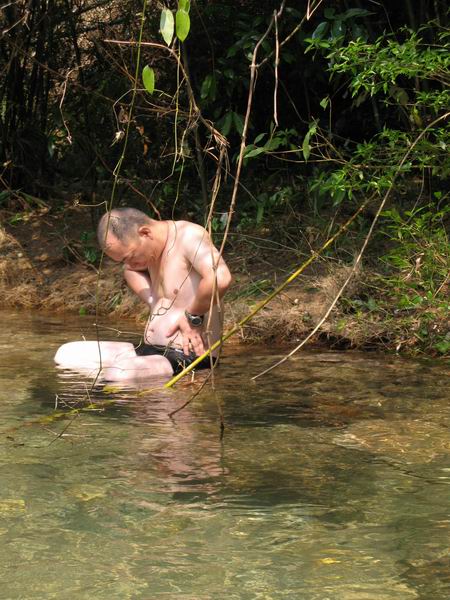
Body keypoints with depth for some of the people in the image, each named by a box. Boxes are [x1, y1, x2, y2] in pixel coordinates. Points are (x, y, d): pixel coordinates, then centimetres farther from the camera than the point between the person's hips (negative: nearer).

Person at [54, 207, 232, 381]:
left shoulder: (189, 235, -18)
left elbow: (220, 279, -36)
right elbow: (131, 271, 25)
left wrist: (193, 317, -20)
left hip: (188, 357, -10)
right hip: (150, 349, 10)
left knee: (118, 373, -35)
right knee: (65, 354, 5)